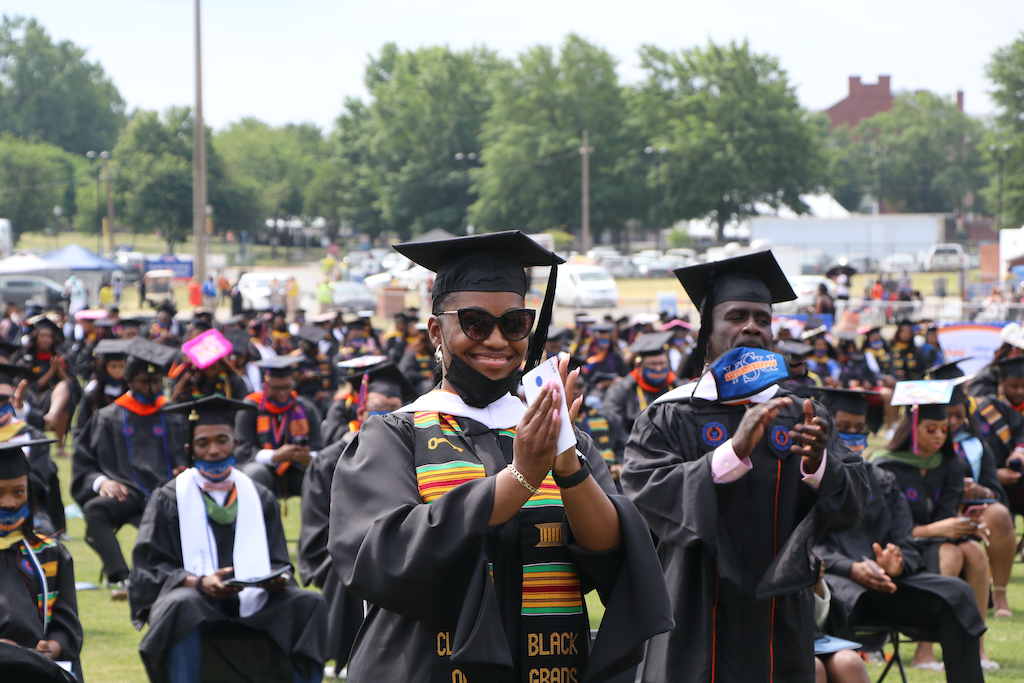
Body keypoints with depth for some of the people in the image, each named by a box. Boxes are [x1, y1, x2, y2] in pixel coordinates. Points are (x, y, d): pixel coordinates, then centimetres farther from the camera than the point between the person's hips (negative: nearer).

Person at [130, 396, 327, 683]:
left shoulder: (260, 498, 16)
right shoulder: (169, 498, 7)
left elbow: (279, 562, 13)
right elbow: (148, 567, -1)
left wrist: (276, 577, -13)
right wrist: (198, 583, -20)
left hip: (253, 599, 3)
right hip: (196, 598, -3)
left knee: (309, 604, -23)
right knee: (181, 606, -38)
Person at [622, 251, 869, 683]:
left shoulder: (801, 417, 10)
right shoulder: (668, 419, 1)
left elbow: (853, 502, -1)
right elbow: (648, 493, -16)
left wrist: (817, 464, -24)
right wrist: (734, 451, -28)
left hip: (778, 629, 3)